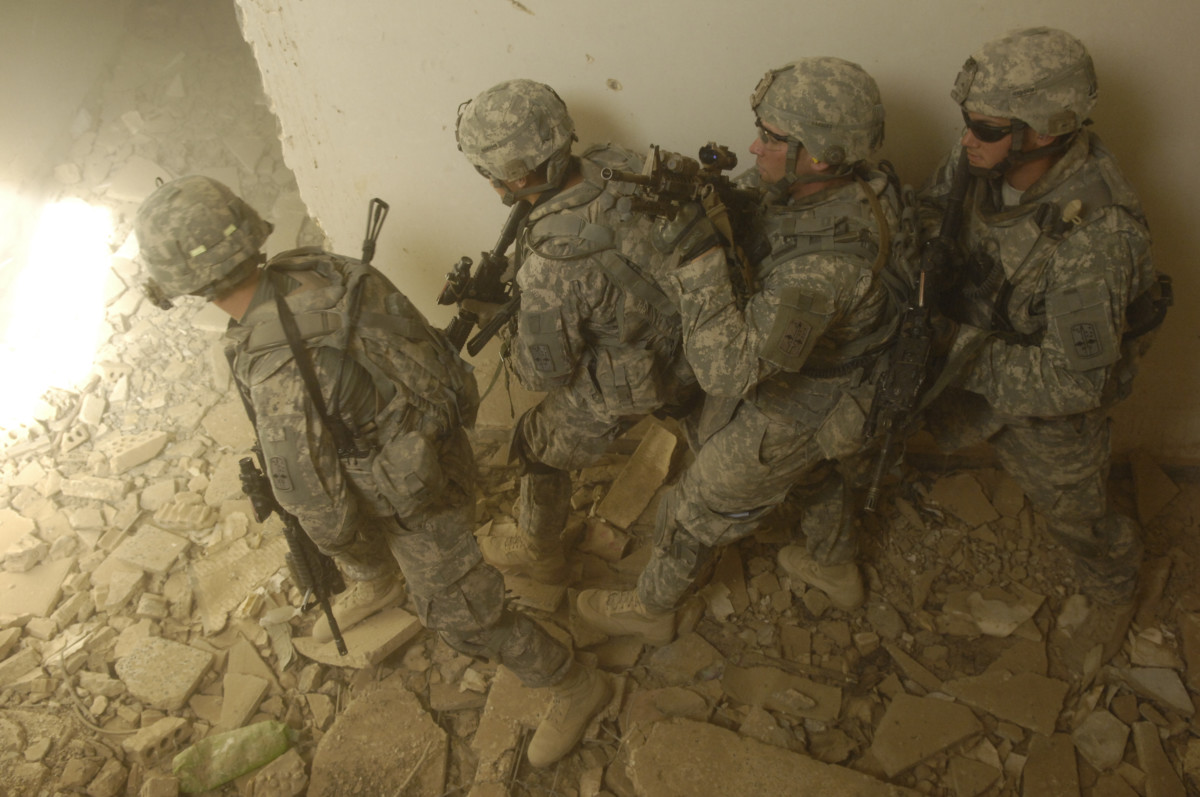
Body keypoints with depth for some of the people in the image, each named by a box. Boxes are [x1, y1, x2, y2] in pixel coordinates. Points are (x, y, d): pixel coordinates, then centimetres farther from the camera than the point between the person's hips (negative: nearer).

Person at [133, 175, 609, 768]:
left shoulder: (275, 377, -38)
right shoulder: (310, 269, -15)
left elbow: (319, 502, -26)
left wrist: (353, 553, -4)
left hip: (419, 488, -8)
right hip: (408, 436, 8)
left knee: (457, 612, 10)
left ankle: (574, 687, 31)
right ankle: (374, 588, 62)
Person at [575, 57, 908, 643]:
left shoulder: (825, 266, -44)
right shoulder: (857, 185, -16)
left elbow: (729, 371, -48)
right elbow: (763, 236, 0)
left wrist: (695, 254, -48)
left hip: (788, 415, -8)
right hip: (838, 392, 8)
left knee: (698, 508, 13)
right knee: (822, 473, 35)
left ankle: (651, 609, 39)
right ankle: (833, 567, 64)